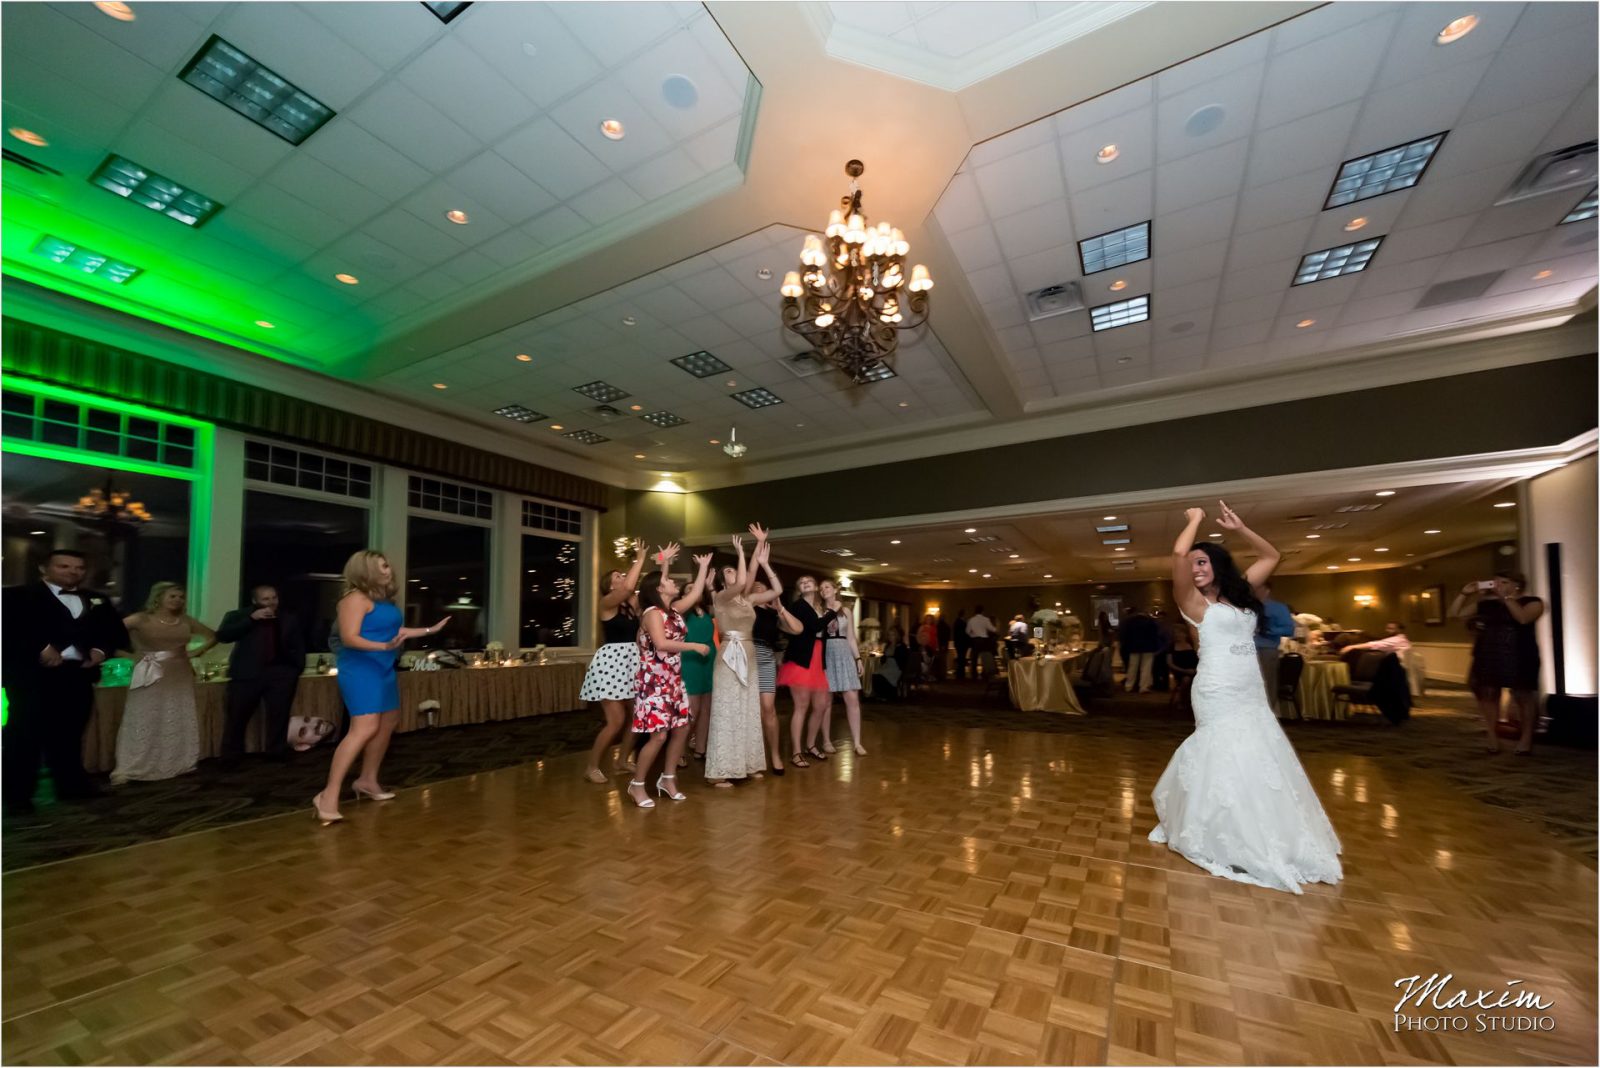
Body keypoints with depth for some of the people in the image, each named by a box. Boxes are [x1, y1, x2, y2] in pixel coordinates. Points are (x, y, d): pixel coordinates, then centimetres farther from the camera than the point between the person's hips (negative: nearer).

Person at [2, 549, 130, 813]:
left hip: (78, 674, 5)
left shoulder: (98, 600, 16)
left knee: (69, 733, 13)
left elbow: (117, 631, 15)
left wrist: (102, 649, -3)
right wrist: (39, 649, -19)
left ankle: (71, 784, 22)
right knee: (24, 734, 1)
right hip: (31, 674, -4)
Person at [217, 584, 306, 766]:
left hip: (281, 673, 1)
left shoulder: (289, 619, 13)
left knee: (279, 716, 3)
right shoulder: (238, 616, 8)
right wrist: (252, 618, -12)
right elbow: (222, 635, -8)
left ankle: (277, 754, 12)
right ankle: (231, 757, 12)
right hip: (247, 673, -1)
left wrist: (297, 669, 6)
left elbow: (298, 646, 15)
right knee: (237, 716, 0)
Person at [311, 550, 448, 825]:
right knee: (365, 728, -19)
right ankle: (328, 796, -14)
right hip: (360, 669, -10)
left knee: (388, 722, 17)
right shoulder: (356, 598, -14)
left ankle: (367, 780, 32)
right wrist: (384, 646, -35)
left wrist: (430, 630, 27)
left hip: (383, 669, 10)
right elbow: (349, 638, -21)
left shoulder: (384, 599, 11)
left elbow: (395, 631, 21)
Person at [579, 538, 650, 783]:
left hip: (631, 662, 8)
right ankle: (591, 767, 9)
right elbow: (630, 586, -25)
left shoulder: (632, 604, 13)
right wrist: (639, 559, -16)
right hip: (611, 662, -8)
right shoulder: (607, 603, -8)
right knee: (615, 720, -8)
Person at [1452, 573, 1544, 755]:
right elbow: (1455, 613, 13)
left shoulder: (1532, 602, 0)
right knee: (1487, 694, 2)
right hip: (1487, 656, 4)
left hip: (1518, 657, -4)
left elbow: (1523, 618, -20)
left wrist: (1505, 597, -14)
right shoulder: (1485, 604, 11)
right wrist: (1465, 594, 3)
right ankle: (1492, 738, 7)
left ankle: (1526, 739, 10)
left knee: (1522, 696, 0)